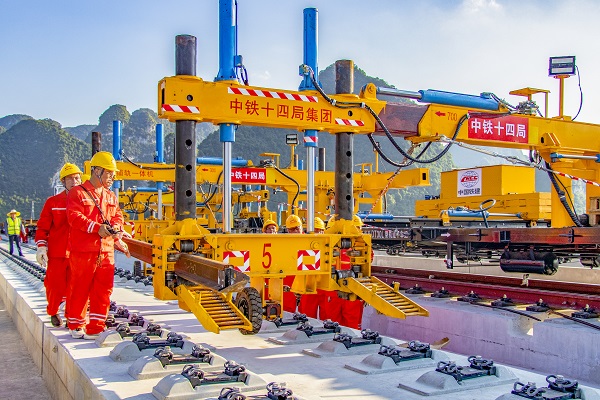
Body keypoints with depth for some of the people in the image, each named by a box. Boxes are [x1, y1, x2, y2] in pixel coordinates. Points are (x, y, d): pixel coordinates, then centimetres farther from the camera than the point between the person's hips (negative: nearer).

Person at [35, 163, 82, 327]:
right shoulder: (53, 202, 4)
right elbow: (43, 227, 4)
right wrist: (41, 247, -5)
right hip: (57, 253, -1)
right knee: (56, 286, 6)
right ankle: (53, 312, 30)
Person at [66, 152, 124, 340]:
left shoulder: (111, 197, 18)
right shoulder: (77, 193, -2)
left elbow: (118, 216, 16)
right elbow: (74, 217, -13)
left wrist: (116, 228, -7)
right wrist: (97, 228, -22)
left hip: (106, 251, 6)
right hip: (83, 251, -5)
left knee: (103, 290, 3)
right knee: (80, 289, 3)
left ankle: (96, 328, 11)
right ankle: (76, 325, 18)